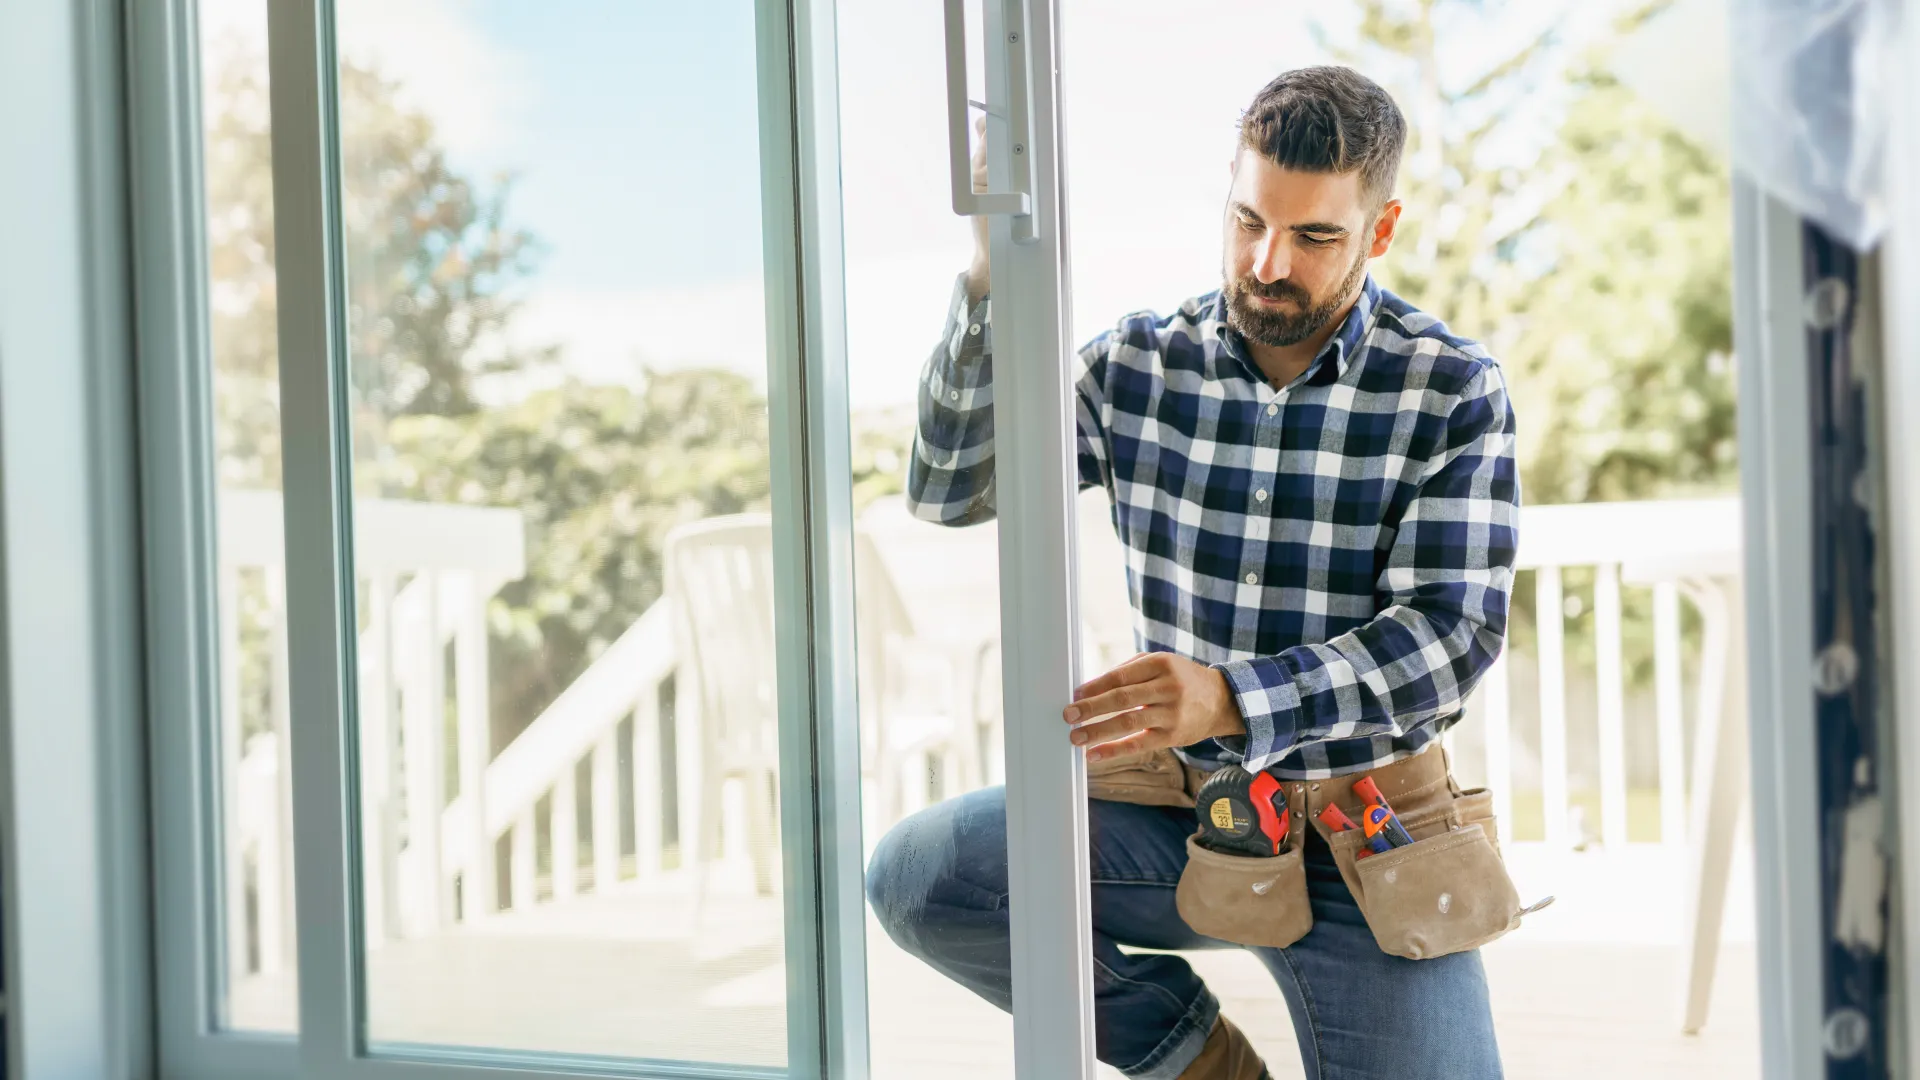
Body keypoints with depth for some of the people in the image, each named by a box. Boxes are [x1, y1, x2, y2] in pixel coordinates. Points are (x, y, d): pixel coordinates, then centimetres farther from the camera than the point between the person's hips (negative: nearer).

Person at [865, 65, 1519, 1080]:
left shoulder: (1452, 393, -8)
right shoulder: (1138, 365, 0)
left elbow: (1454, 630, -17)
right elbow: (949, 490, -3)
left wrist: (1233, 698, -33)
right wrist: (992, 284, -18)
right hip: (1176, 807, 2)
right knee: (916, 874, -19)